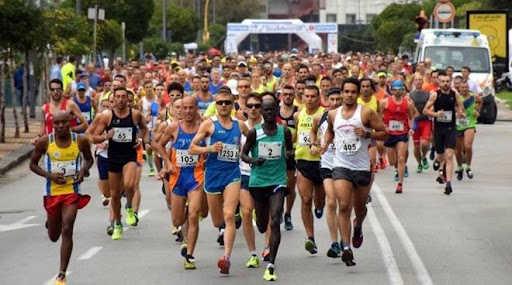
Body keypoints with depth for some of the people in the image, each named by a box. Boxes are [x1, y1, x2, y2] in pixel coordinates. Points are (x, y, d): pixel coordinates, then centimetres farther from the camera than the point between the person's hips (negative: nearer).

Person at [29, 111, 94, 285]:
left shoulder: (80, 141, -7)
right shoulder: (45, 142, -9)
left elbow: (89, 159, 12)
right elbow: (33, 164, 2)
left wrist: (83, 170, -10)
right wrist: (49, 175, -15)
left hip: (72, 191, -1)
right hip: (52, 191, 1)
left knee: (67, 230, -16)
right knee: (54, 237, 14)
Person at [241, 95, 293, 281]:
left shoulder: (284, 132, 0)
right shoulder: (254, 133, -3)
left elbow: (290, 148, 15)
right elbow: (243, 154, 5)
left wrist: (289, 153, -9)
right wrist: (254, 160, -16)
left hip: (278, 181, -1)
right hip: (258, 181, 1)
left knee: (275, 222, -15)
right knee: (262, 226, 11)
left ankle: (271, 266, -16)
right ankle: (269, 245, 50)